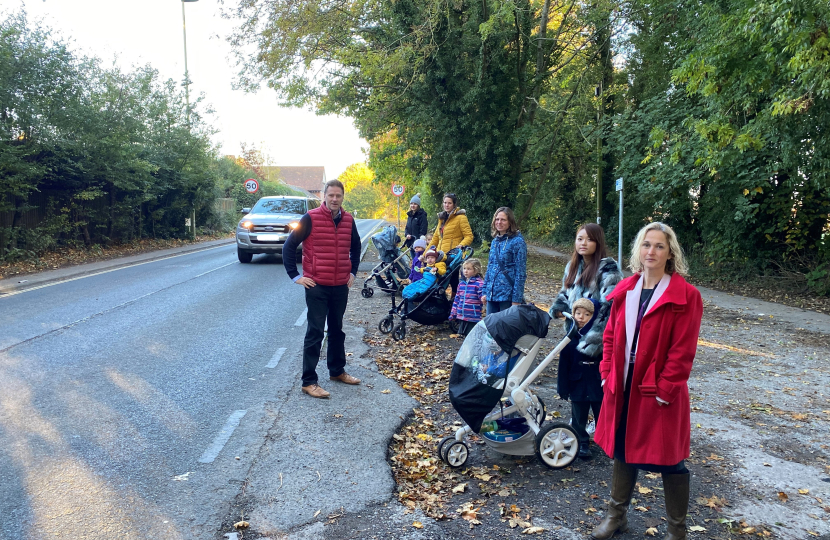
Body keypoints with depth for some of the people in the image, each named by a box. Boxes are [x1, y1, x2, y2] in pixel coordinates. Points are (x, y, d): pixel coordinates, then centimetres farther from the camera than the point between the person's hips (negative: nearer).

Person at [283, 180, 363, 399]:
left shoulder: (348, 220, 5)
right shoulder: (310, 218, -10)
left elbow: (355, 247, 22)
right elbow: (289, 246, -7)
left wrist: (353, 272, 16)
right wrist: (295, 276, -9)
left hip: (341, 286, 5)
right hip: (317, 286, -5)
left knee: (337, 330, 17)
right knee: (315, 333, -2)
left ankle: (337, 371, 32)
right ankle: (308, 381, 4)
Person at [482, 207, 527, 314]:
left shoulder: (517, 242, -10)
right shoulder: (495, 241, 11)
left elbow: (521, 273, -12)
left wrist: (517, 299, -15)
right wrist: (485, 291, 13)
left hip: (508, 295, -7)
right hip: (492, 293, 7)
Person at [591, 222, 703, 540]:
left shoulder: (686, 296, -12)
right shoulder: (625, 290, 5)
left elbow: (682, 350, -14)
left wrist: (665, 389, -15)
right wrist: (608, 373, 2)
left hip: (659, 393, -5)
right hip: (623, 386, 6)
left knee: (669, 460, 8)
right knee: (622, 450, 19)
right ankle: (617, 514, 37)